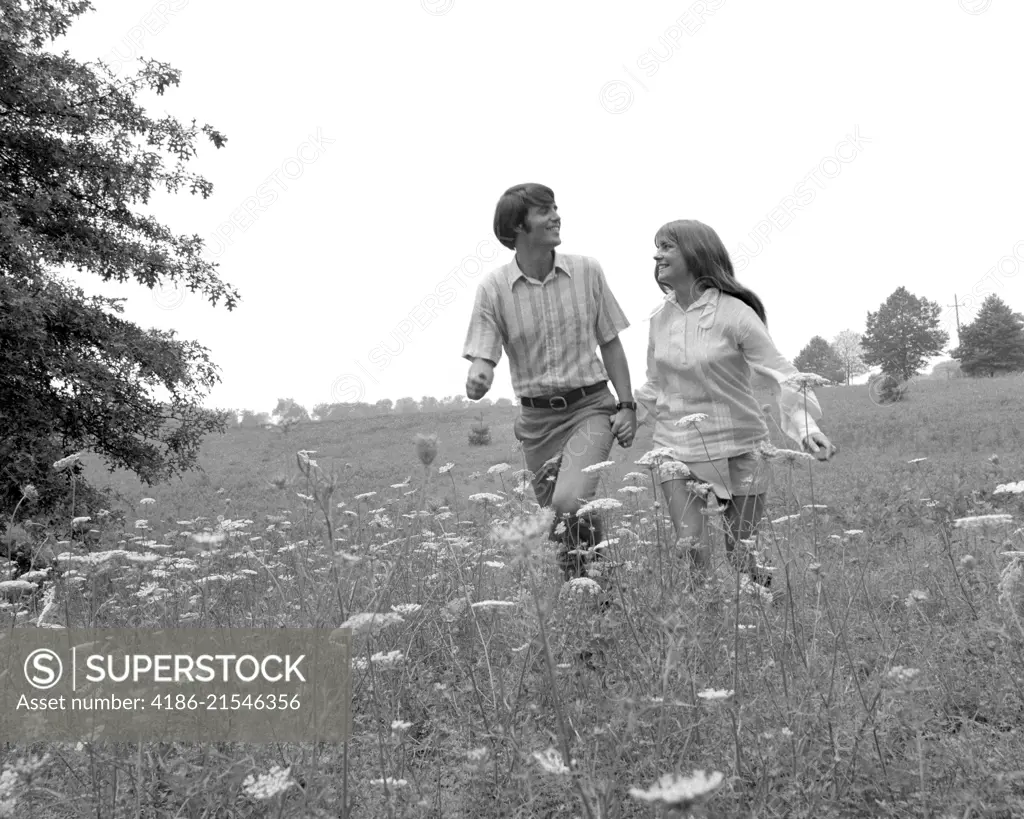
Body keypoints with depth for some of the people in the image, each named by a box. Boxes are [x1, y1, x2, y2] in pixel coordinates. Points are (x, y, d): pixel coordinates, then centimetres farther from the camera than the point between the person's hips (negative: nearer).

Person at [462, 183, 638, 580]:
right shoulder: (493, 288, -5)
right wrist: (477, 379, -32)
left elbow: (610, 343, 6)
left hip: (590, 407, -1)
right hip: (537, 418, 1)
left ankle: (590, 573, 2)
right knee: (558, 516, 10)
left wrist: (627, 405, 1)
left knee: (569, 502, -24)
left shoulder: (586, 271, -2)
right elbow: (482, 359, -7)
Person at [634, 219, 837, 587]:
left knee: (741, 556, 4)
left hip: (739, 449, -3)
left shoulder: (734, 313, -13)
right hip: (678, 448, 3)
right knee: (692, 550, -10)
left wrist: (805, 425, -29)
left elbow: (779, 373, -15)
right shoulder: (661, 317, 3)